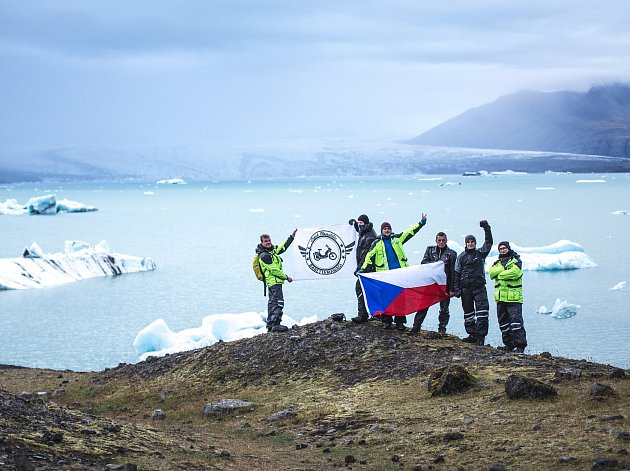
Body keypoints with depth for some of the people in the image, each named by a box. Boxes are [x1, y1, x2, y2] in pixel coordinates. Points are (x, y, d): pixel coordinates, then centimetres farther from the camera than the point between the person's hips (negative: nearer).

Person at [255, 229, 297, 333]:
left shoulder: (272, 250, 11)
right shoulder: (264, 256, -17)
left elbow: (283, 247, 26)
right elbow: (274, 270, -19)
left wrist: (292, 236, 27)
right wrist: (286, 277, -11)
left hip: (273, 282, 11)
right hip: (274, 281, -11)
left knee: (272, 303, 13)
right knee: (278, 302, -16)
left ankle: (270, 326, 18)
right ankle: (276, 325, -22)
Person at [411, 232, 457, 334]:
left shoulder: (452, 254, 1)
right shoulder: (430, 250, 9)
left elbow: (453, 272, -1)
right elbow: (423, 263, 2)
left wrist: (452, 289, -7)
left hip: (445, 284, -1)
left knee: (444, 309, 5)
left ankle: (442, 328, 16)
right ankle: (416, 325, 5)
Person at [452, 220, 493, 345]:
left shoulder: (480, 253, 8)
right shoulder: (461, 256, 9)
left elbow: (489, 242, -2)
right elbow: (456, 273, 8)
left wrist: (487, 228, -13)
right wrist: (456, 288, 0)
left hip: (479, 287, -2)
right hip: (465, 287, 2)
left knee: (482, 309, -13)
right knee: (468, 311, 6)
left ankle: (480, 335, -14)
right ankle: (472, 335, 14)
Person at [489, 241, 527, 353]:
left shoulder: (516, 260, 1)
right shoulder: (497, 263, 19)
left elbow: (515, 272, -18)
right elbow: (492, 272, -1)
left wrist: (500, 275, -7)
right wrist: (504, 268, -12)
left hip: (513, 297, -6)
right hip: (501, 297, 6)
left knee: (515, 319, -13)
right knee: (503, 321, 9)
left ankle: (520, 345, -13)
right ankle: (508, 344, 18)